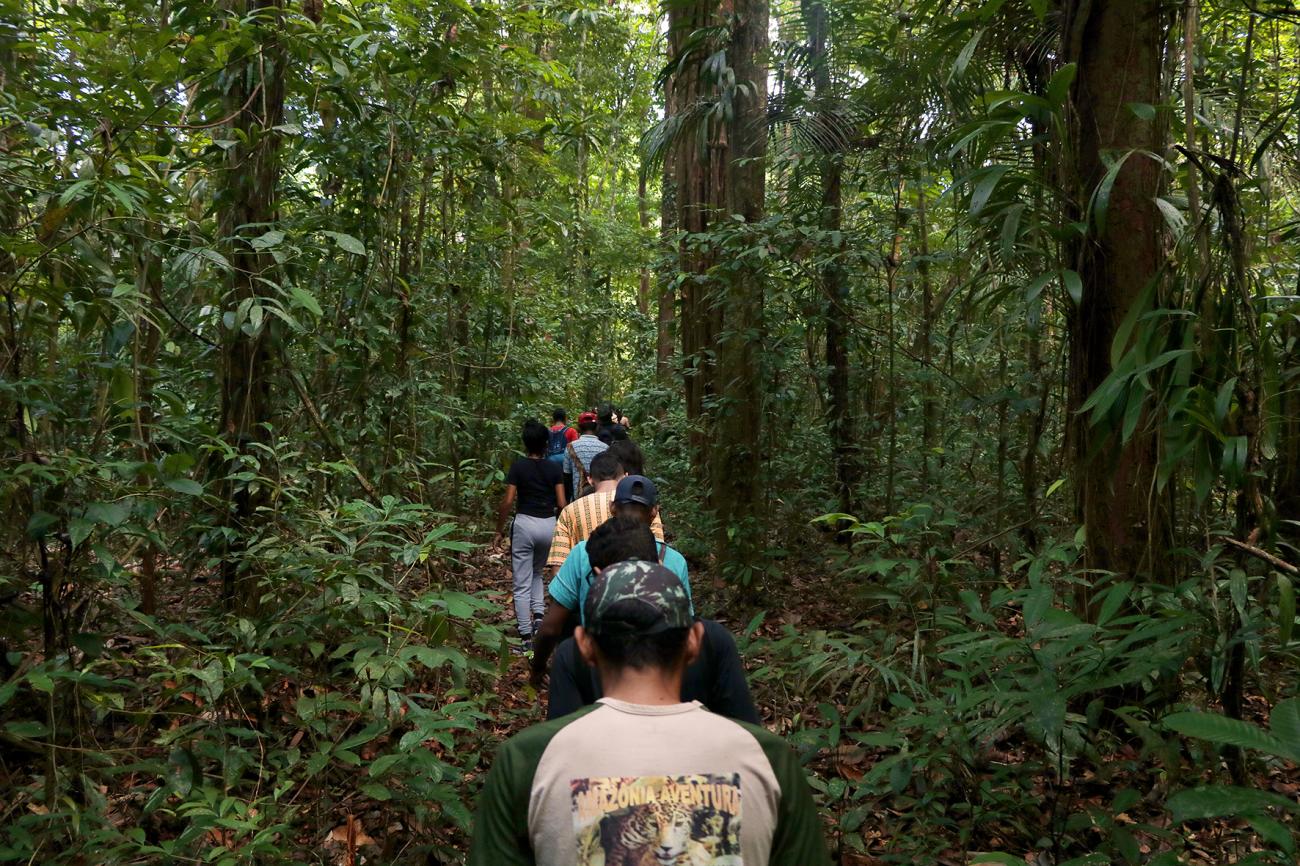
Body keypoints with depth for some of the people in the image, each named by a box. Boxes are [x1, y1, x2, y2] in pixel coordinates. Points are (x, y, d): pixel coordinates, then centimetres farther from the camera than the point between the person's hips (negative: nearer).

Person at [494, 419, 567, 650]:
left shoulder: (518, 466, -4)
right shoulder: (553, 468, 2)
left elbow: (508, 501, -8)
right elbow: (562, 503, 0)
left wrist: (498, 531, 1)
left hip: (525, 523, -3)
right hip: (549, 525, 3)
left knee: (522, 584, 4)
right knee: (537, 572, 27)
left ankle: (526, 638, 3)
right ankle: (539, 615, 7)